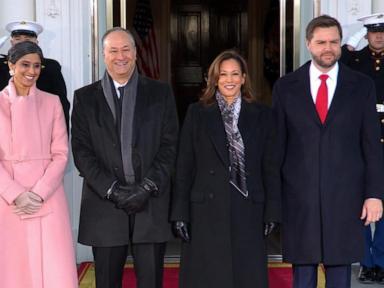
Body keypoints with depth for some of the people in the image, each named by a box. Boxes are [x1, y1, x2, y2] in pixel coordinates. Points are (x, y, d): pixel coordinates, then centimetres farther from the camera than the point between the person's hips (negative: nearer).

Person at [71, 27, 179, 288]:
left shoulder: (160, 93, 8)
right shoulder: (85, 97, 8)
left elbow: (169, 146, 2)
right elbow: (81, 151, 1)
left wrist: (146, 187, -9)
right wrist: (112, 190, -10)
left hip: (151, 204, 0)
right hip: (105, 205, 1)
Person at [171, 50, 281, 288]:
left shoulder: (262, 115, 8)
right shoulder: (197, 113, 6)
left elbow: (271, 168, 7)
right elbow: (184, 167, 4)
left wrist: (272, 212, 1)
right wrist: (180, 212, -2)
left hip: (248, 212, 1)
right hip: (206, 211, 0)